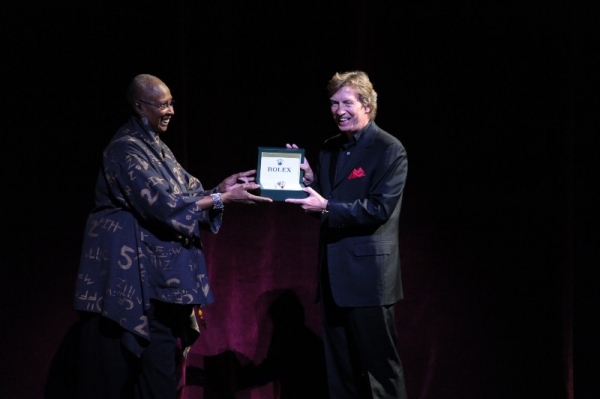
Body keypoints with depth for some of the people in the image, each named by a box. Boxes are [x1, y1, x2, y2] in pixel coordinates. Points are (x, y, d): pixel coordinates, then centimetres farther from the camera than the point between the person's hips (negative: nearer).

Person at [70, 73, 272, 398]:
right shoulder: (126, 149, -13)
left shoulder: (156, 146, 16)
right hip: (135, 272, -9)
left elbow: (186, 192, 14)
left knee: (159, 364, 6)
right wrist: (224, 198, -19)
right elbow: (162, 204, -21)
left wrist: (221, 187, -4)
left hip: (157, 271, 9)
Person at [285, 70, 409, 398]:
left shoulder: (389, 149, -9)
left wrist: (327, 207, -23)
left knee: (378, 363, 0)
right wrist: (309, 180, -3)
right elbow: (324, 202, 15)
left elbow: (379, 208, -18)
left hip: (368, 273, -7)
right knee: (339, 366, 14)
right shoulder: (330, 149, 13)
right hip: (333, 273, 7)